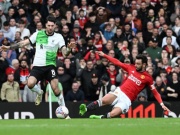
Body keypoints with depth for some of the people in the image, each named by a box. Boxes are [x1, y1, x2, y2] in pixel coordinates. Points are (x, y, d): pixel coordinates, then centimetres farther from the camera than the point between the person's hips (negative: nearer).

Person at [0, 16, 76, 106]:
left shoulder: (58, 37, 0)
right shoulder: (38, 34, 3)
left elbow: (64, 53, -5)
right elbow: (24, 43, 7)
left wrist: (69, 48, -27)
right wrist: (9, 47, 0)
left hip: (50, 65, -1)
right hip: (37, 65, 1)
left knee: (55, 88, -16)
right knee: (30, 84, -20)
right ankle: (39, 93, 14)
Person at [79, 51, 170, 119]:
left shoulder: (147, 78, -1)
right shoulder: (131, 68, 11)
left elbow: (155, 92, 1)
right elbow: (118, 63, 17)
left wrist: (162, 104, -11)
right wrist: (104, 55, 16)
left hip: (126, 99, -3)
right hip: (119, 92, 3)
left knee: (112, 114, -28)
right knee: (103, 101, -28)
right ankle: (85, 109, -37)